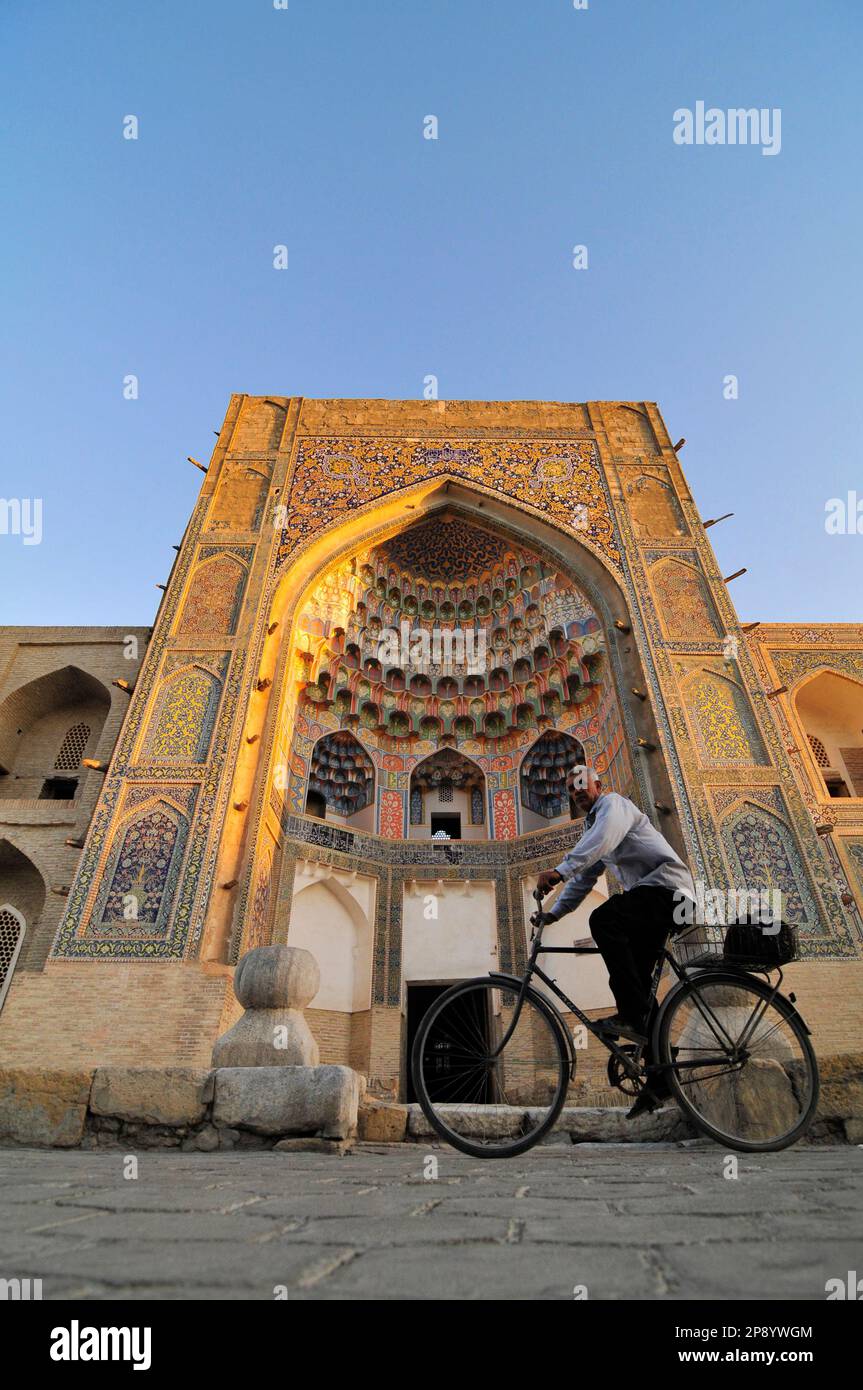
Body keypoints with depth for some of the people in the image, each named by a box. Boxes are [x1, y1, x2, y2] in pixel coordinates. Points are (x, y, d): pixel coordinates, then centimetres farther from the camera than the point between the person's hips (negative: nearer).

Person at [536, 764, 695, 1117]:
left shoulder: (613, 804, -4)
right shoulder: (592, 824, 24)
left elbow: (602, 838, -27)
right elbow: (584, 878, 25)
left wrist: (559, 870, -39)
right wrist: (554, 912, 15)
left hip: (666, 885, -10)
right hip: (652, 901, 10)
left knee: (603, 919, -31)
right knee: (636, 981, 4)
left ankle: (633, 1015, -27)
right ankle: (660, 1077, 9)